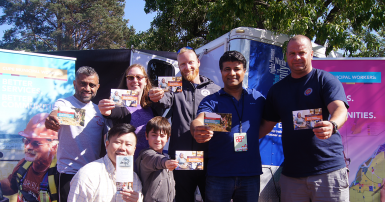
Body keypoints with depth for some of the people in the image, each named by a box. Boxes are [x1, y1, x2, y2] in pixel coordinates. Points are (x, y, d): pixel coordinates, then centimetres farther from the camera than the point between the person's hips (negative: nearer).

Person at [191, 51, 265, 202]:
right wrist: (197, 130, -39)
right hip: (218, 174, -1)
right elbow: (199, 120, -18)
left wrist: (250, 139, -1)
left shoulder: (257, 98, 9)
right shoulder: (211, 101, 1)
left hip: (251, 173, 2)